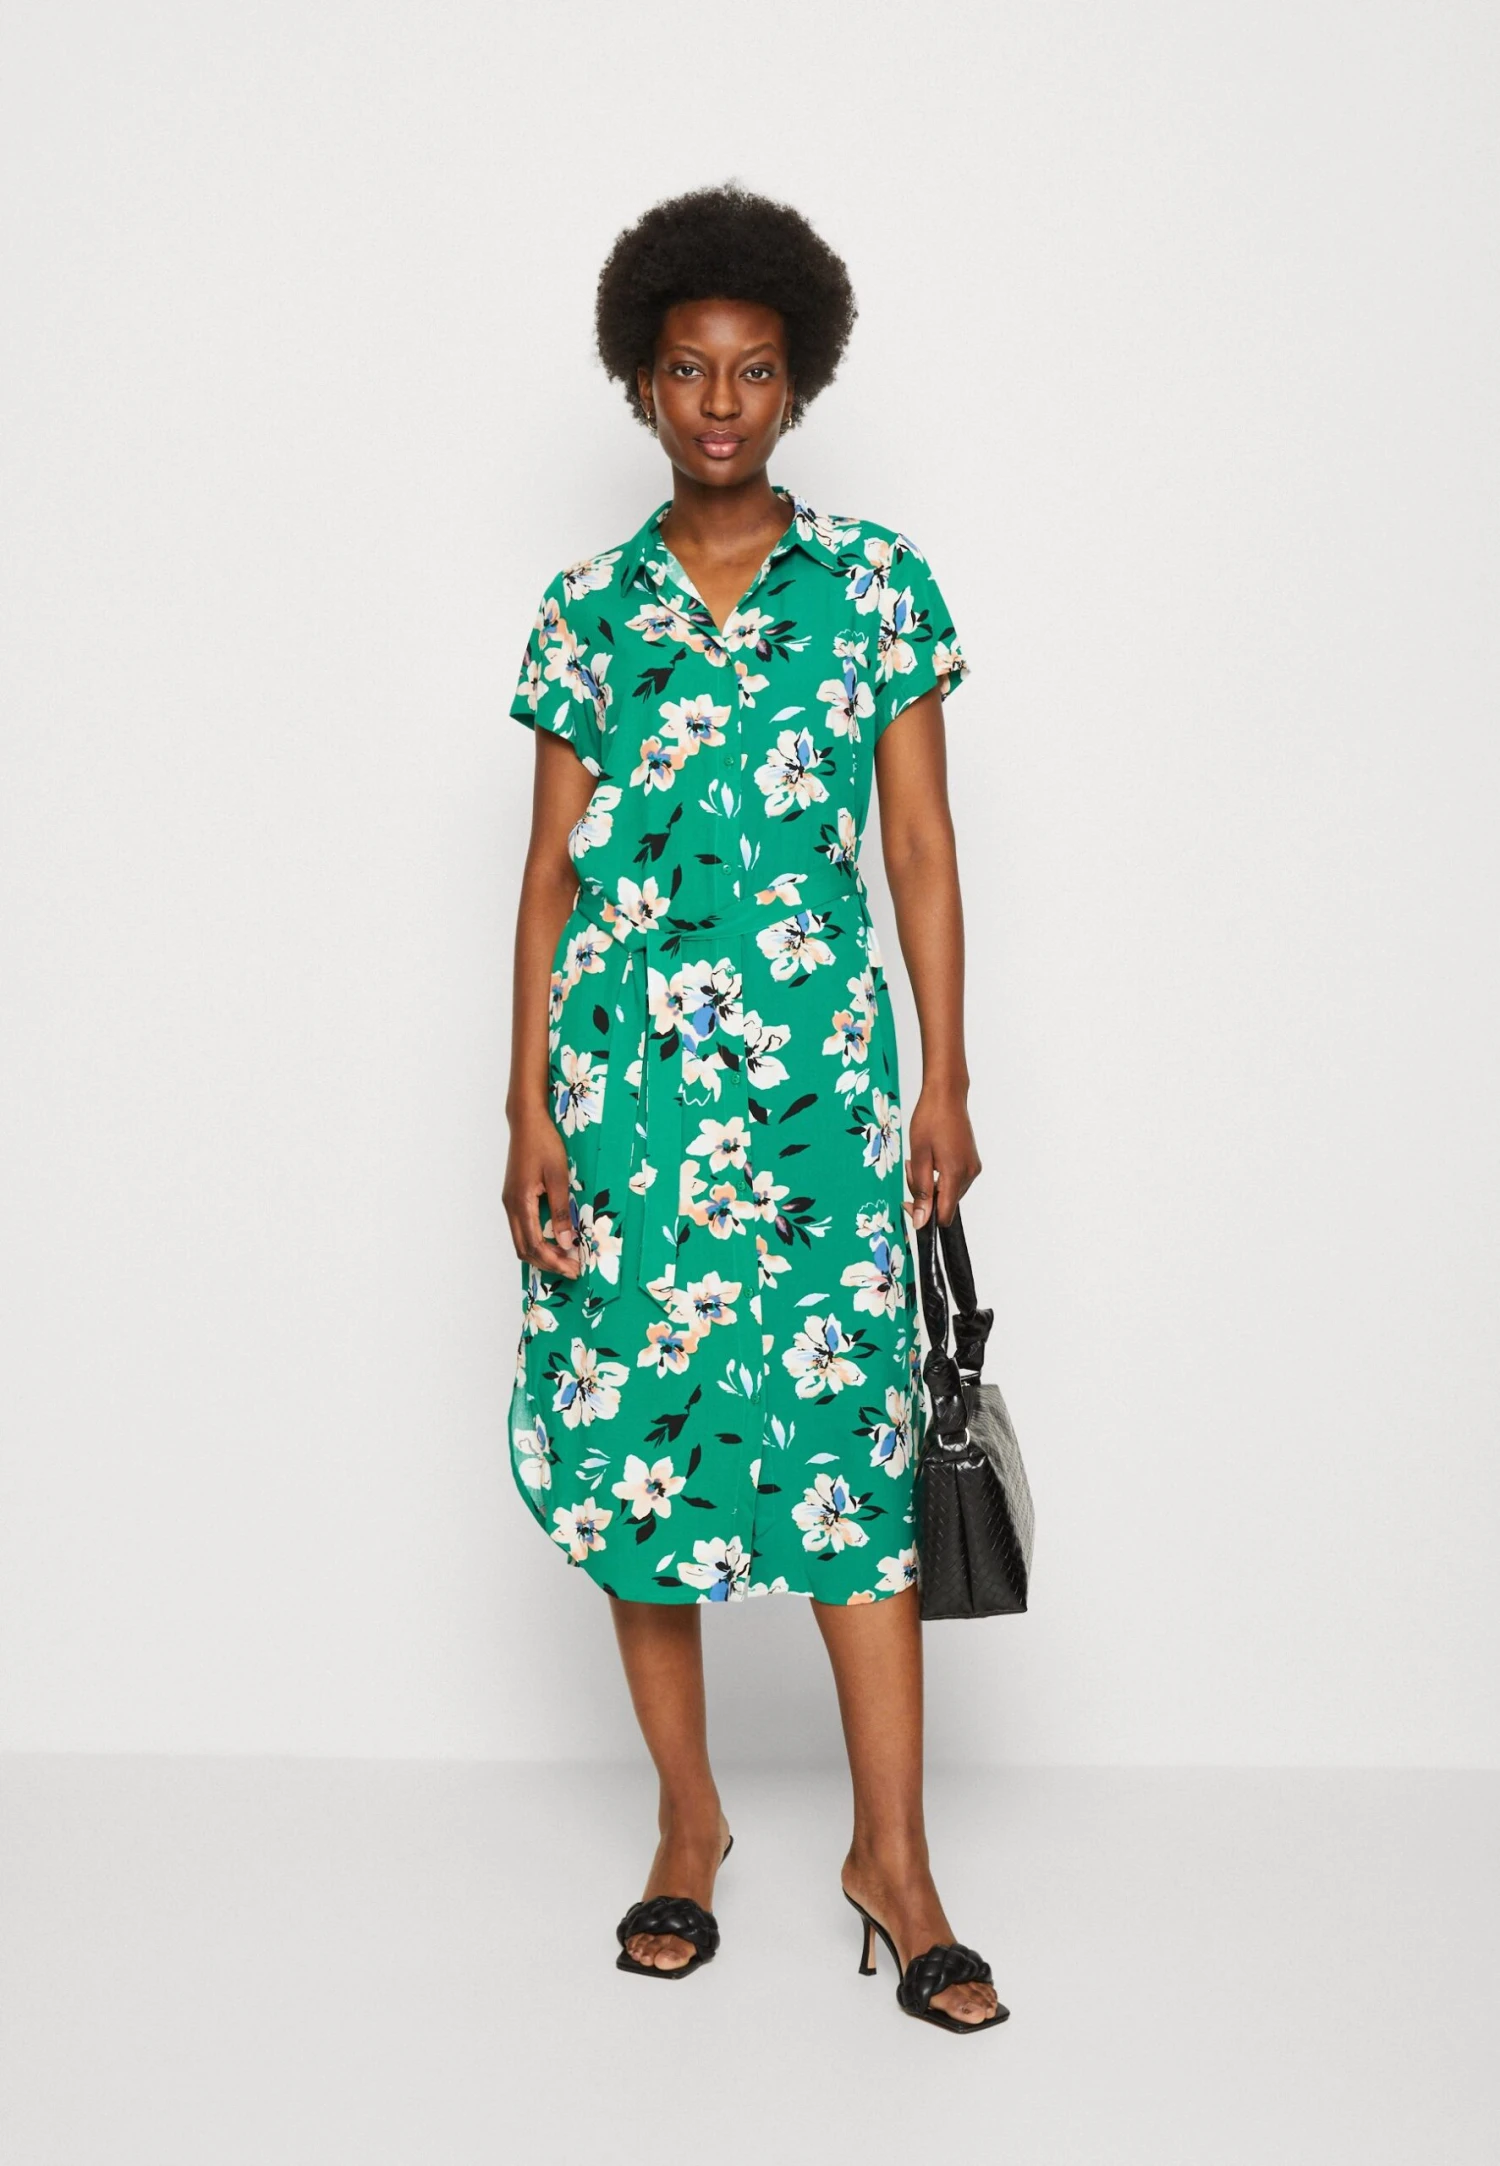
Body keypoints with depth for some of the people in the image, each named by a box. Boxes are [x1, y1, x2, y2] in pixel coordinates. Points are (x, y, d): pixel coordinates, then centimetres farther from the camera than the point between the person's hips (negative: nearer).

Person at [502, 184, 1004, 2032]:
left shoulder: (876, 584, 5)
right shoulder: (588, 613, 7)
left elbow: (920, 849, 5)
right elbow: (550, 870, 6)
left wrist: (945, 1082, 1)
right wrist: (529, 1103, -1)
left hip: (816, 1064, -1)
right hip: (625, 1066, 2)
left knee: (848, 1432, -4)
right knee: (632, 1432, 4)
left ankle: (891, 1855, 5)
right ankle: (688, 1823, 19)